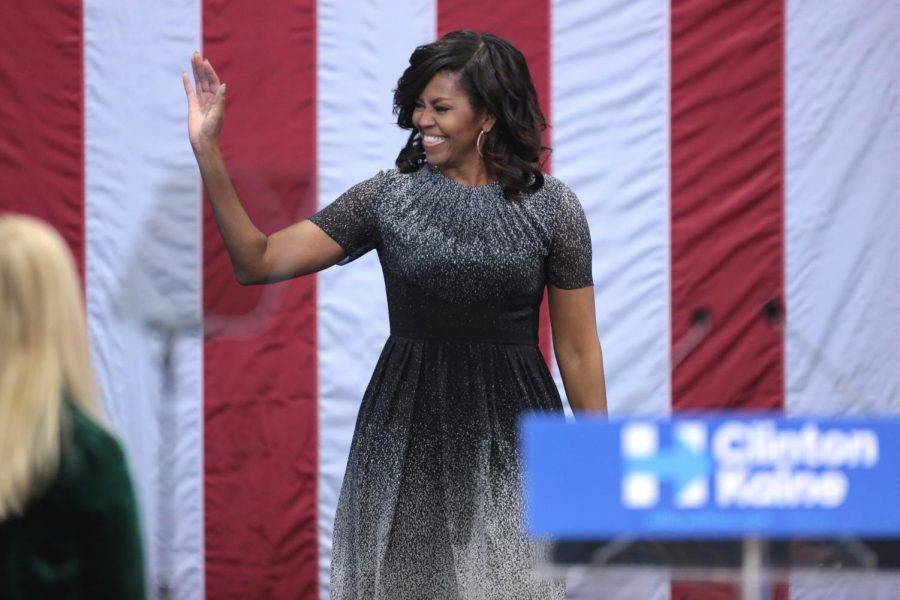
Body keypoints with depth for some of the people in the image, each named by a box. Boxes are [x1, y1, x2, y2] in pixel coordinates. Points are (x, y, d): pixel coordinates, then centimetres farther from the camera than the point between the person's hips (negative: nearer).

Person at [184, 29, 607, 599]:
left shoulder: (551, 205, -1)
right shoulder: (388, 197, 1)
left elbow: (579, 350, 3)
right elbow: (260, 263, -4)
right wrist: (208, 153, -13)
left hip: (511, 439, -1)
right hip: (406, 438, 1)